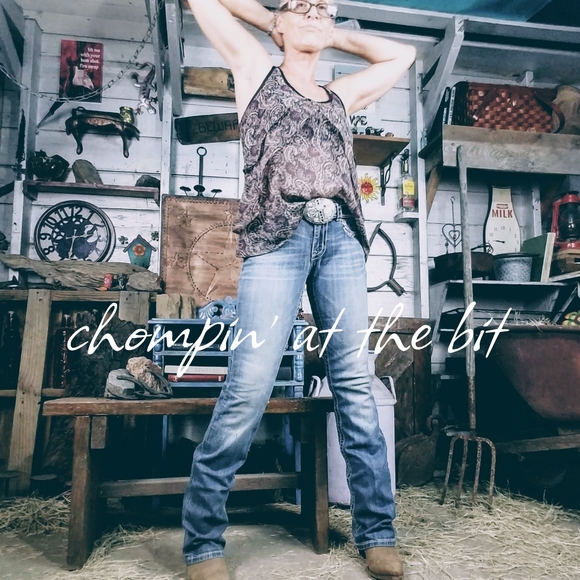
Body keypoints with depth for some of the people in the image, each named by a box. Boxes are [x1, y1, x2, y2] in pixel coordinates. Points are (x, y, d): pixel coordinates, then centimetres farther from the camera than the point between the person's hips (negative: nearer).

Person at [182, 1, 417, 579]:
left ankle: (376, 533, 11)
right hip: (277, 237, -4)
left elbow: (401, 55, 43)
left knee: (355, 385, -1)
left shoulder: (339, 96, 30)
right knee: (248, 390, -13)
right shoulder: (255, 69, 21)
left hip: (341, 237, 5)